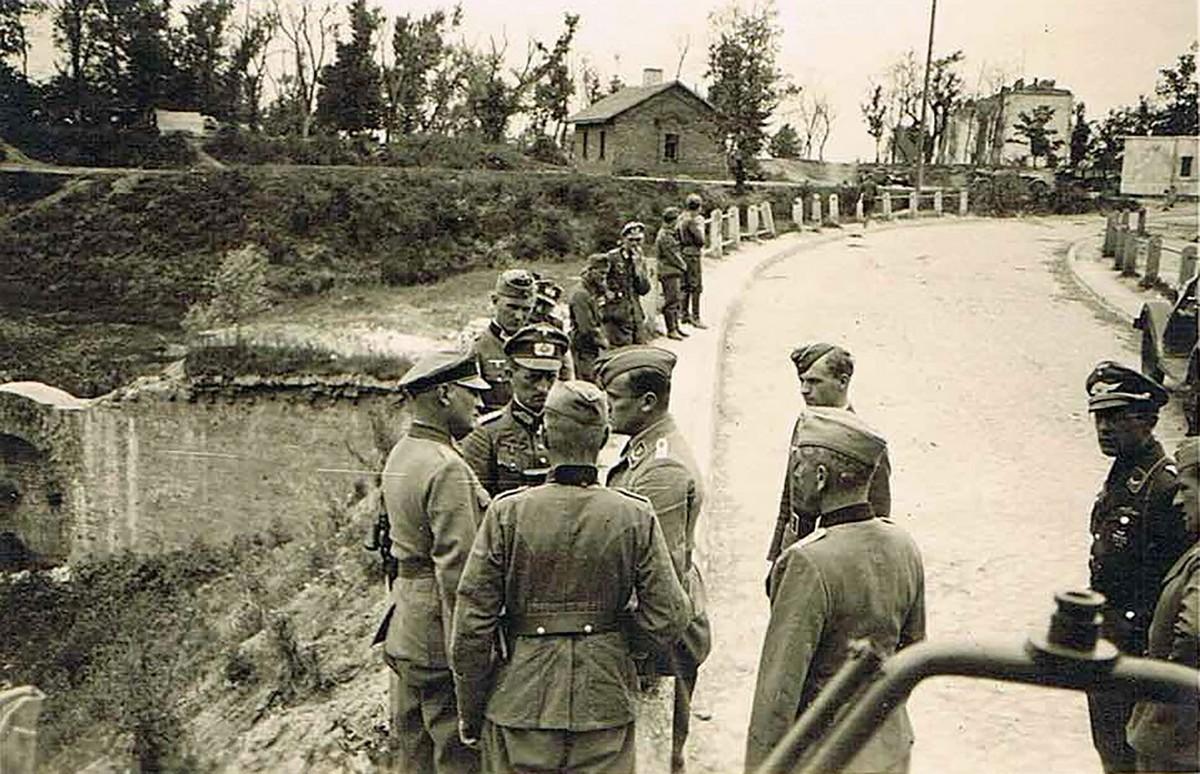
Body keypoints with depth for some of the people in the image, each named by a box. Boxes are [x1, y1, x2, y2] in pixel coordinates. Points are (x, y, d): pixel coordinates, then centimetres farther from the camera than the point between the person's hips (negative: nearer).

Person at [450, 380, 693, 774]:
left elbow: (472, 626, -9)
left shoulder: (507, 513, -11)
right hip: (606, 706, 1)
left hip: (519, 702, -1)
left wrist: (470, 715, 3)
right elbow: (669, 619, -6)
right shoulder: (636, 516, -8)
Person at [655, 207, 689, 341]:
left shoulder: (671, 234, 15)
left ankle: (675, 327, 22)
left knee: (678, 301, 14)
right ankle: (671, 330, -2)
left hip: (676, 272, 10)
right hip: (669, 273, -10)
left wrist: (682, 265, 10)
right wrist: (683, 266, -5)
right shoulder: (664, 236, -17)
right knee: (671, 301, -6)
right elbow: (672, 256, -17)